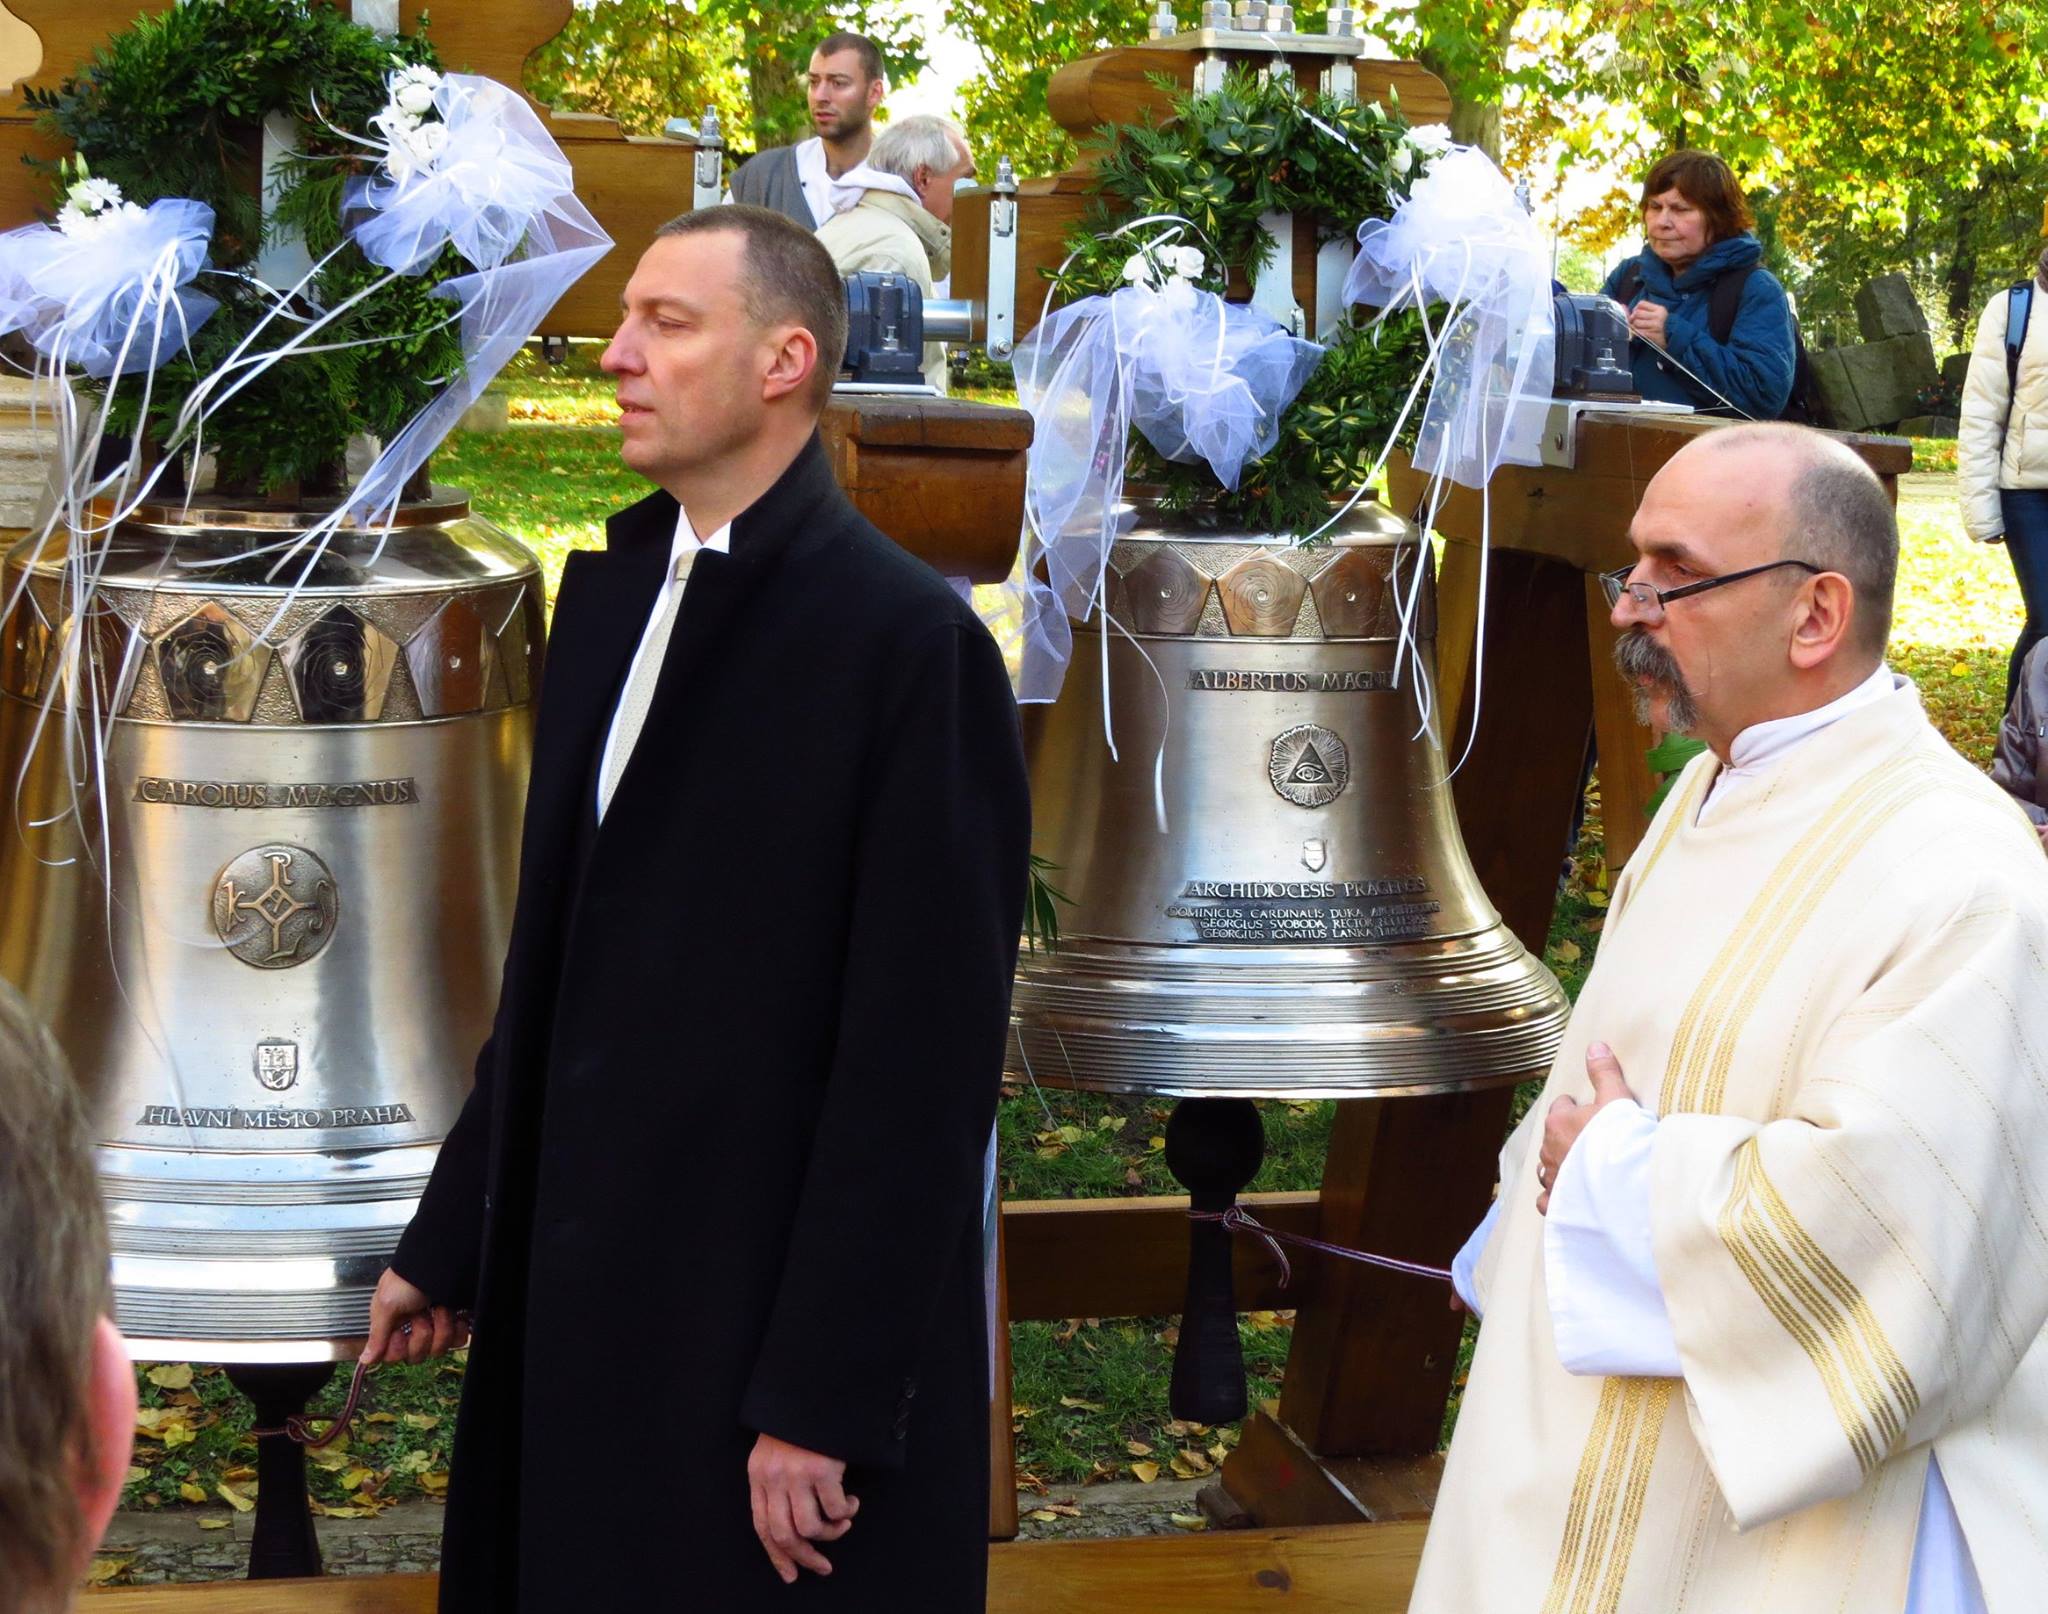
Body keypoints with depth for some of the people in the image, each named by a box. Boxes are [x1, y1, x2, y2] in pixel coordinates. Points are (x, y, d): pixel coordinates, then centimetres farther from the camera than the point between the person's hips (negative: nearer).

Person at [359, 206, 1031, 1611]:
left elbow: (925, 1054, -16)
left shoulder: (911, 639, -14)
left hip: (768, 1310, -7)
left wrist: (826, 1400, -17)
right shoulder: (609, 587, 10)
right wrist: (448, 1241, 13)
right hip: (573, 1287, 7)